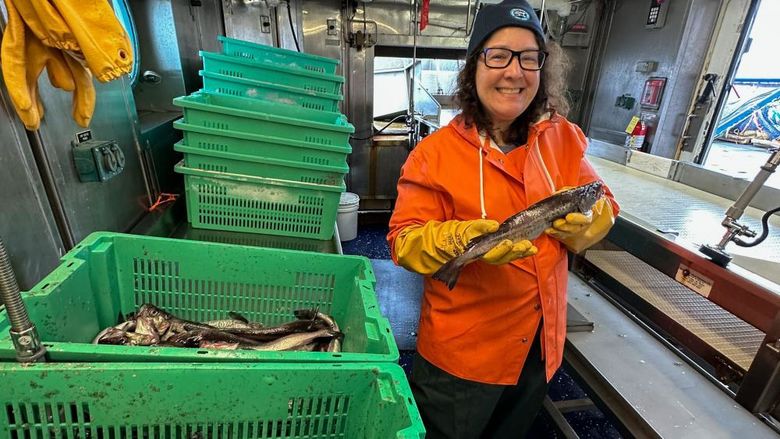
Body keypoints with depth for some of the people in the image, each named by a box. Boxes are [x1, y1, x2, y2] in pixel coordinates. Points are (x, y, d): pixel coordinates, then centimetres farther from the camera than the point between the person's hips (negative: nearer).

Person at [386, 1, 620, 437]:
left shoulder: (564, 139, -3)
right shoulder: (435, 153, -16)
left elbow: (603, 206, 4)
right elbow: (405, 241, -16)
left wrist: (585, 220, -19)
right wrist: (460, 239, -34)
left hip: (540, 345, 5)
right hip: (462, 350, -4)